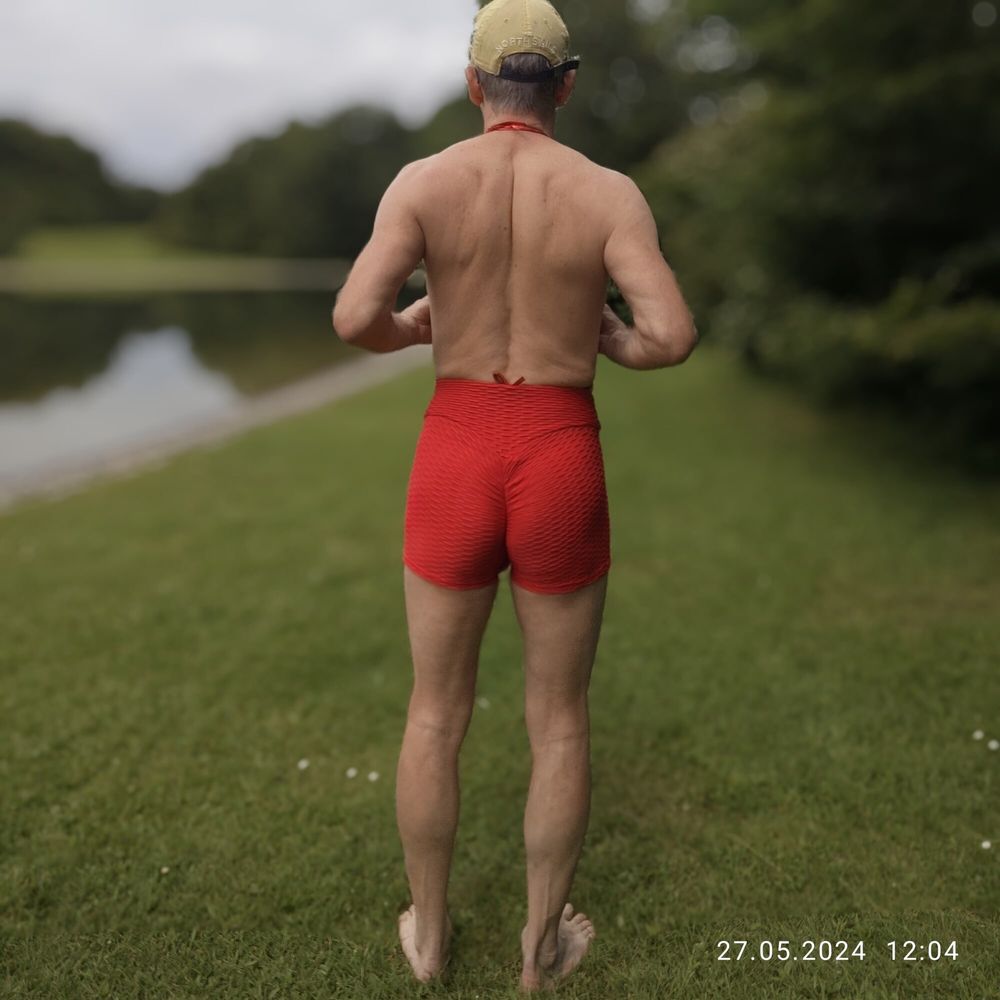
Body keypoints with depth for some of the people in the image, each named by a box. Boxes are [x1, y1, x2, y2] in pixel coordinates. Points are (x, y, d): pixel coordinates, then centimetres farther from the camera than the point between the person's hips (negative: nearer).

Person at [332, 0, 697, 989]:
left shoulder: (423, 180, -2)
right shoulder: (609, 191, -2)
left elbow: (354, 320, -14)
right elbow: (675, 336, -13)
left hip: (455, 461, 1)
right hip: (561, 465, 0)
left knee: (436, 709, 18)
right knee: (558, 715, 16)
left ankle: (429, 933, 33)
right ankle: (542, 941, 31)